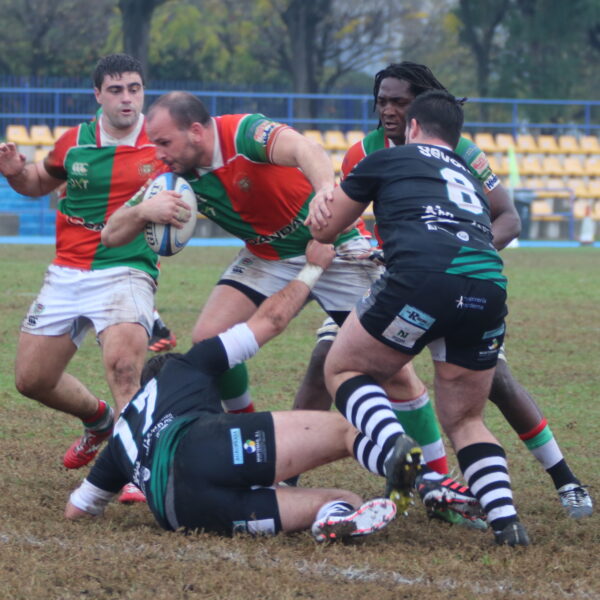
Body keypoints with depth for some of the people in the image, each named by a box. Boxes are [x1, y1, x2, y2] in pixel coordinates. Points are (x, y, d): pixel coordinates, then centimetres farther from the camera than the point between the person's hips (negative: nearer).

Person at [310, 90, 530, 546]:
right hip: (490, 284, 5)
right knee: (464, 420, 20)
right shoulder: (470, 179, 35)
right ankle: (506, 519, -2)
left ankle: (396, 447, -16)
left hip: (424, 275, -5)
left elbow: (324, 229, 29)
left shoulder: (388, 159, 21)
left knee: (343, 371, 15)